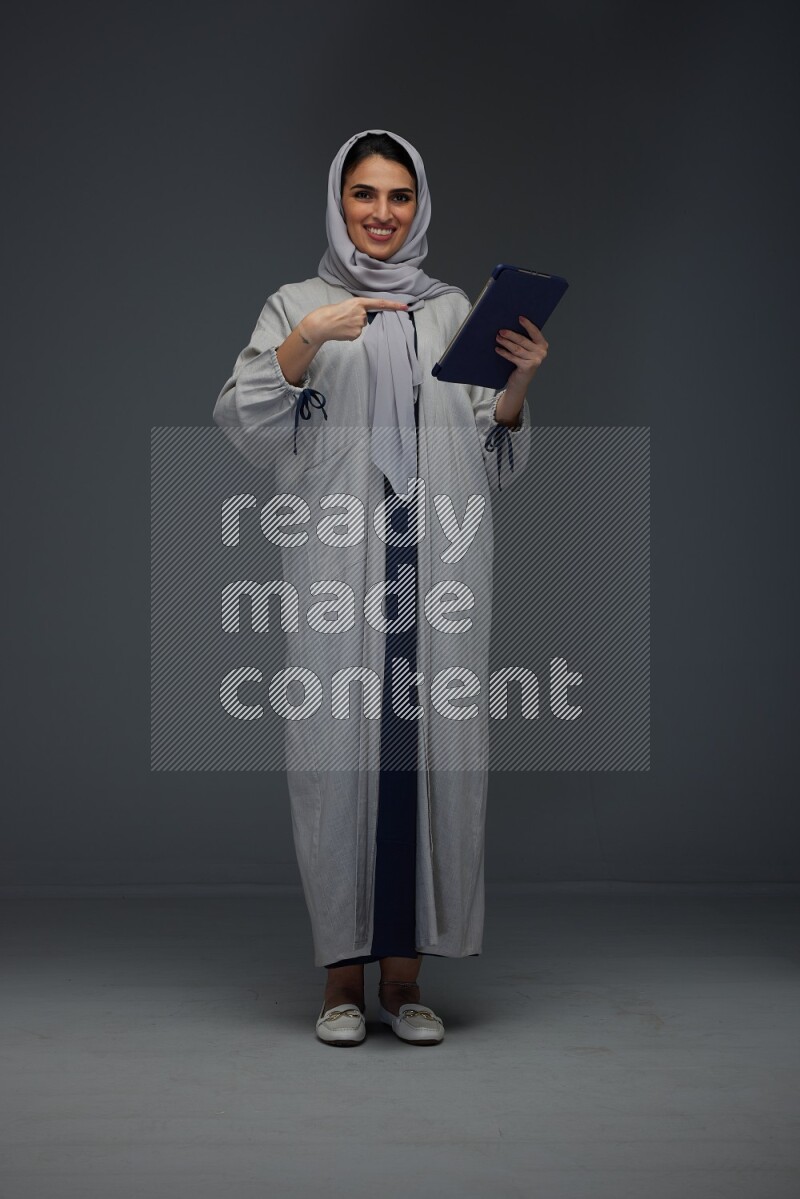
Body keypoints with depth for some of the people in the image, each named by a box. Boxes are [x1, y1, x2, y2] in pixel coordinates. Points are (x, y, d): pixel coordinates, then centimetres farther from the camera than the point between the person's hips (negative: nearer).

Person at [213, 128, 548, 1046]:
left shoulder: (454, 310, 19)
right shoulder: (297, 305, 13)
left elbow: (491, 461, 16)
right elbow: (245, 427, -1)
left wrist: (517, 386, -2)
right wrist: (307, 338, -13)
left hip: (440, 563, 2)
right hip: (337, 565, -2)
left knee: (430, 749, -2)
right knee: (339, 748, -5)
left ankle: (404, 974, 8)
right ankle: (342, 974, 7)